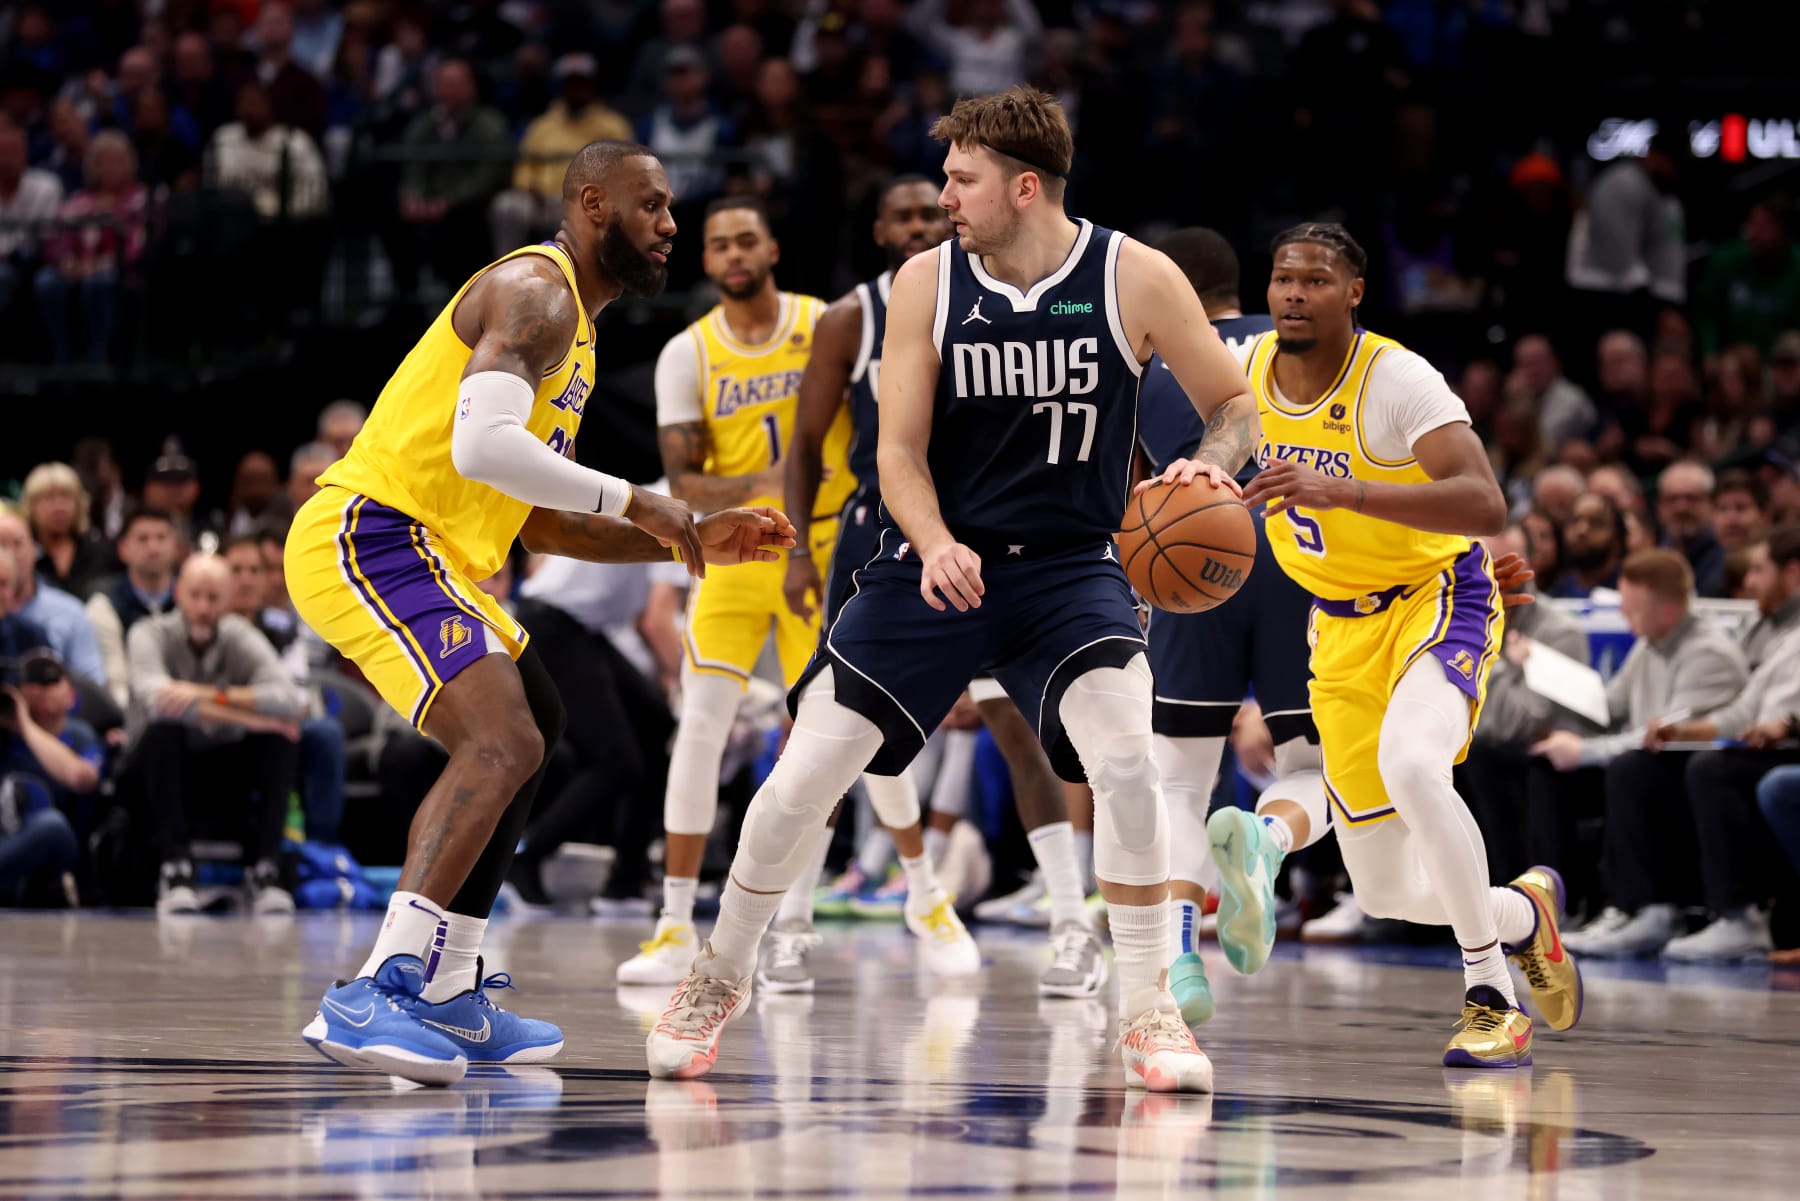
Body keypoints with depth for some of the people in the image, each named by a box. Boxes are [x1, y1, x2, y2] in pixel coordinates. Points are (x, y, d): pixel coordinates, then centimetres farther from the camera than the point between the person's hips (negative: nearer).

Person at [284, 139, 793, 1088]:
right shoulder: (535, 293, -10)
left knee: (531, 727, 24)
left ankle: (445, 992, 24)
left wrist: (690, 543, 19)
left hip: (419, 553, 11)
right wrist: (632, 500, -18)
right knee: (503, 743, -25)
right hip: (369, 537, -11)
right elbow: (483, 447, -27)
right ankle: (372, 999, -34)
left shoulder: (569, 329, 24)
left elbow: (540, 522, 26)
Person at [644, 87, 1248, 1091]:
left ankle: (1148, 1010, -10)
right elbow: (900, 449, -4)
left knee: (1126, 759, -26)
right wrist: (935, 545, -24)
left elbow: (1238, 404, 0)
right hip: (938, 560, 2)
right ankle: (722, 976, 22)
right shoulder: (926, 282, -4)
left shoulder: (1135, 278, -8)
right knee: (802, 777, -3)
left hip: (1069, 562, -1)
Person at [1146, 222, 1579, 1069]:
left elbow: (1485, 506, -36)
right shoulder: (1250, 368, -4)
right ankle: (1526, 913, 36)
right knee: (1386, 894, 3)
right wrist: (1198, 471, -4)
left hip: (1439, 600, -6)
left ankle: (1492, 1003, -24)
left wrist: (1336, 490, -45)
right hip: (1340, 625, 6)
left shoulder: (1398, 380, -23)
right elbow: (1232, 440, 20)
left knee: (1411, 766, -38)